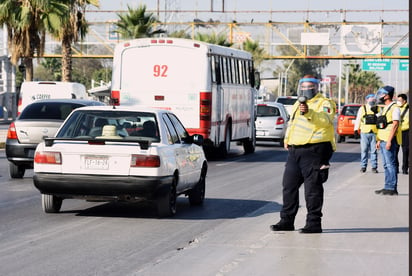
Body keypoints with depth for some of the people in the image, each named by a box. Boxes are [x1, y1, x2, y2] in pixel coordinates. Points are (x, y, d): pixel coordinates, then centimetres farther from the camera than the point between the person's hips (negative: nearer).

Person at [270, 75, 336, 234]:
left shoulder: (324, 103, -3)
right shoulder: (298, 104, 23)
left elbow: (326, 120, -23)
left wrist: (309, 113, -35)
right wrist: (287, 139, 19)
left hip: (313, 151, -8)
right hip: (295, 151, 8)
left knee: (313, 188, -6)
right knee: (289, 186, 9)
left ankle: (314, 223, -1)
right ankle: (287, 221, 17)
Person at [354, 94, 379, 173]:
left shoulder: (378, 109, 10)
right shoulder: (362, 108, 6)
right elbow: (358, 119, 6)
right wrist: (356, 129, -2)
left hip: (374, 133, 1)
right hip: (364, 132, -1)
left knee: (374, 151, 0)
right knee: (364, 150, 1)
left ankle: (374, 167, 5)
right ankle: (363, 166, 7)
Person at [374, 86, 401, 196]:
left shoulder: (394, 108, -11)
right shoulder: (385, 108, 19)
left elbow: (395, 125, -18)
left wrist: (389, 141, -22)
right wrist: (379, 140, 20)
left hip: (389, 141, -10)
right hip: (383, 140, 10)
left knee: (390, 164, -9)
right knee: (386, 165, 10)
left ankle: (392, 189, -8)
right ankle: (387, 187, 13)